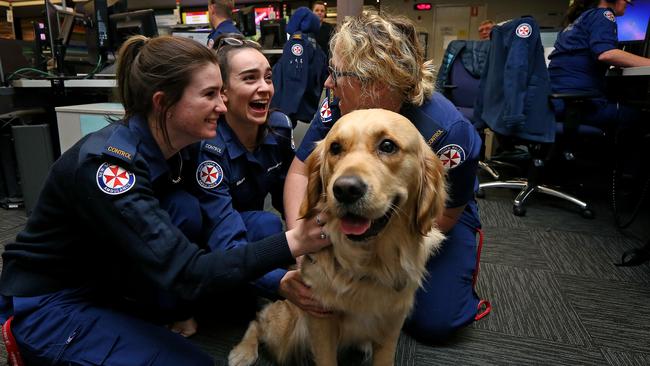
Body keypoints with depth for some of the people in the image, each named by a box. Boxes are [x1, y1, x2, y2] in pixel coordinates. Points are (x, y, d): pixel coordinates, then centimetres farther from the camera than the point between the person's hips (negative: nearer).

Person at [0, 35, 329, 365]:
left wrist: (281, 276, -16)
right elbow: (184, 273, -34)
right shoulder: (107, 164, -30)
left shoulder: (172, 146, -7)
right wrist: (291, 243, -38)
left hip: (110, 284, 8)